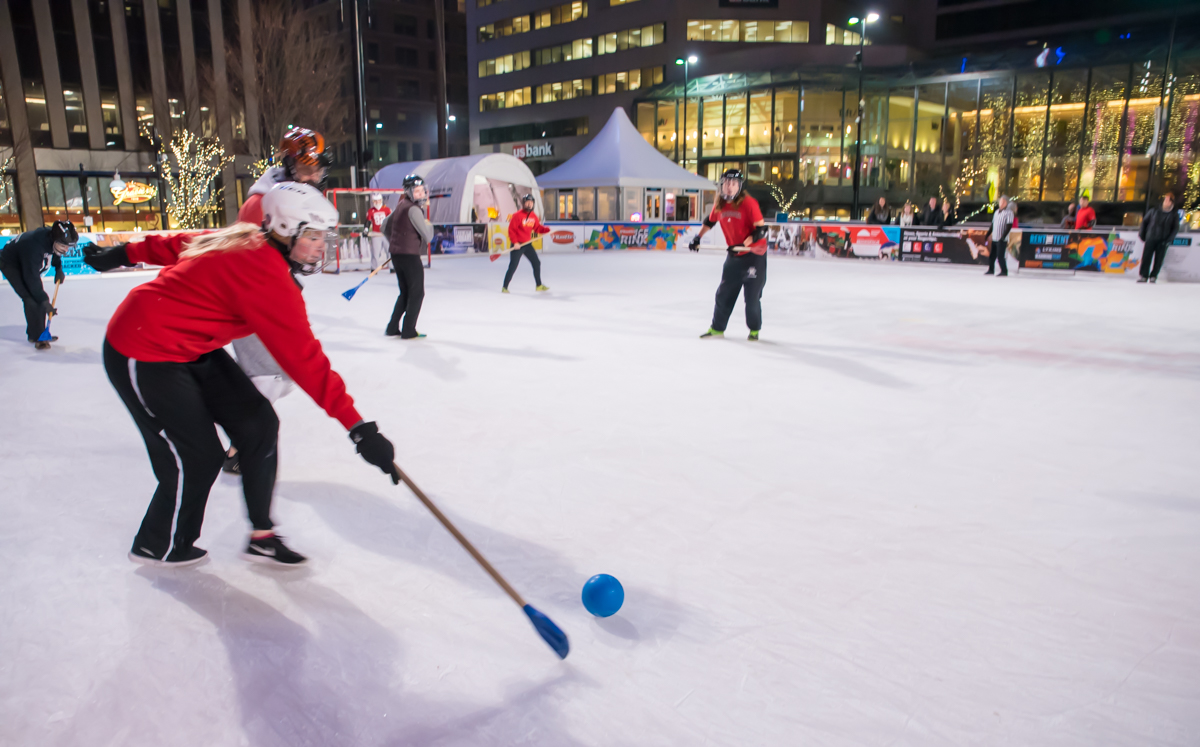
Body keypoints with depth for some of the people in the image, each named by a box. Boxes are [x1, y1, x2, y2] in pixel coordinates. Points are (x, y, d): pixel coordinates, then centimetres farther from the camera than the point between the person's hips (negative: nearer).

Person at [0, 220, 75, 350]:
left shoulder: (52, 237, -21)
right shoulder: (35, 246, -43)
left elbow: (54, 253, 8)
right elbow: (32, 279, -36)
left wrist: (58, 269, -2)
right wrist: (44, 301, -31)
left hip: (27, 265, 8)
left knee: (40, 297, 6)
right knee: (31, 299, -18)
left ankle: (35, 334, 19)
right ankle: (38, 338, -11)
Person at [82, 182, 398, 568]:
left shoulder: (249, 243, -2)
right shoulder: (266, 274, -31)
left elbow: (181, 243, 12)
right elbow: (303, 357, -36)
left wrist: (124, 254, 28)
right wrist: (358, 426, -36)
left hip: (191, 347, 9)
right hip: (143, 358, -9)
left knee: (257, 423, 1)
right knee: (196, 458, -3)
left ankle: (261, 536, 11)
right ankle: (158, 547, 26)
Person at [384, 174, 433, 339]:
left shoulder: (401, 205, 13)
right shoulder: (413, 209, -15)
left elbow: (386, 227, 22)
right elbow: (427, 236, -17)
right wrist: (429, 225, 4)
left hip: (396, 254, 9)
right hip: (409, 255, -9)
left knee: (405, 292, 18)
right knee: (417, 293, 1)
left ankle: (392, 328, 18)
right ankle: (408, 331, 3)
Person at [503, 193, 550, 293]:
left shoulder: (534, 216, 7)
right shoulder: (517, 215, -14)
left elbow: (538, 228, 12)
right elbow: (511, 229, -14)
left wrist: (547, 230, -5)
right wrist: (515, 242, -20)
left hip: (527, 244, 7)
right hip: (517, 245, -7)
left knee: (537, 263, 10)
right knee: (513, 266, -8)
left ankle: (539, 285, 22)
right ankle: (505, 287, 1)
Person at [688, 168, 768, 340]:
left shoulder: (749, 203, -18)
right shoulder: (720, 204, 1)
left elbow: (761, 229, -20)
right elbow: (710, 220, 20)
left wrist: (743, 245, -27)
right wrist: (698, 238, 14)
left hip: (754, 254, -6)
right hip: (734, 254, 6)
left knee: (752, 295, -2)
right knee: (724, 292, 9)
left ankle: (754, 329, 16)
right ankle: (717, 328, 21)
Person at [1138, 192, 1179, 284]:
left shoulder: (1174, 214, 5)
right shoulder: (1154, 211, 6)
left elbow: (1175, 228, 5)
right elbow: (1144, 221, 12)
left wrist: (1168, 240, -5)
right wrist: (1142, 234, 6)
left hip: (1163, 241, 0)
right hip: (1151, 239, 0)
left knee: (1159, 259, 1)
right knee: (1146, 257, -5)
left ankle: (1153, 277, 10)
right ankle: (1143, 276, 1)